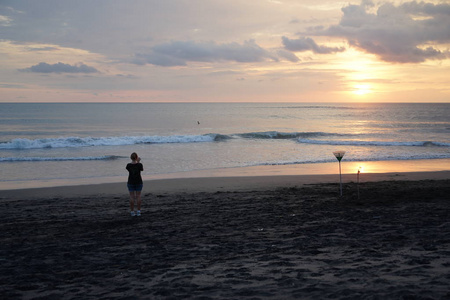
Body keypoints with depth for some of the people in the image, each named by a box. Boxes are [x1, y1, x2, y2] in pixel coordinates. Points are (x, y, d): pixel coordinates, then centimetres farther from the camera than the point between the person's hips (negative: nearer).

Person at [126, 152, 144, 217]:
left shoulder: (128, 165, -10)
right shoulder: (139, 165, -13)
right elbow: (142, 169, 9)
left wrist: (135, 162, 10)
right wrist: (138, 162, 8)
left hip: (131, 182, 1)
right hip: (138, 182, -1)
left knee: (132, 197, 5)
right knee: (138, 196, 6)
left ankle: (132, 212, 6)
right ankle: (138, 212, 7)